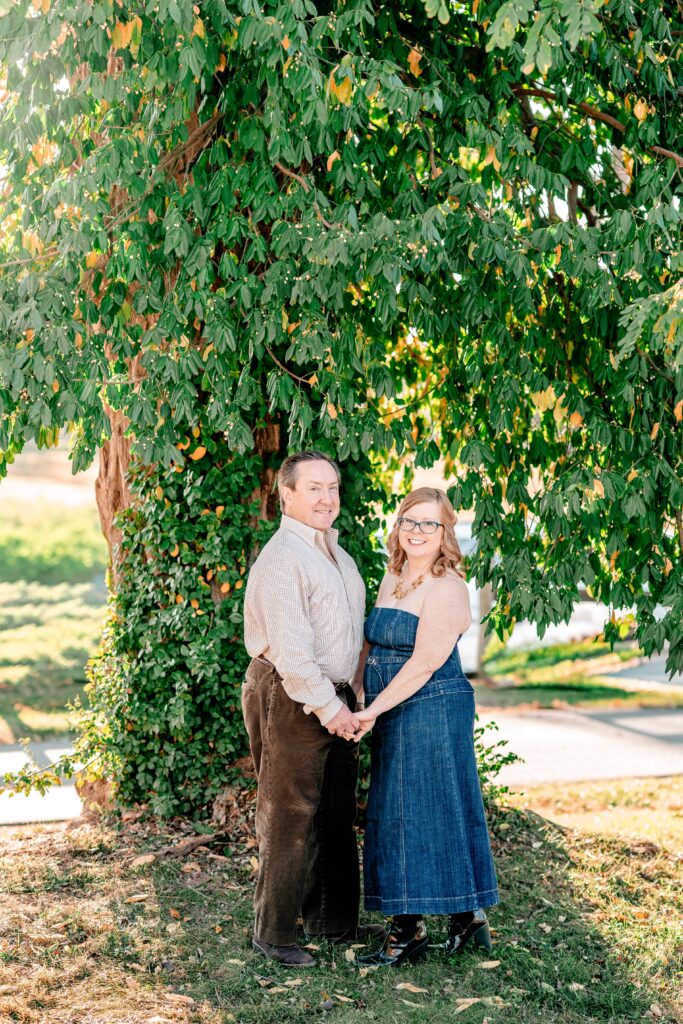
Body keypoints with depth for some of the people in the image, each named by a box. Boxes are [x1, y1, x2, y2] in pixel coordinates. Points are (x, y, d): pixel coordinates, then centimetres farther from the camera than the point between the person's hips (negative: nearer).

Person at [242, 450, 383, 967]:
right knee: (289, 816, -5)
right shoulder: (282, 557, -15)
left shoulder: (337, 554, 16)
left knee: (338, 812, 16)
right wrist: (326, 706, -20)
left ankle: (335, 917, 30)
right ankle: (273, 933, 6)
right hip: (289, 698, -9)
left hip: (334, 698, 9)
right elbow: (289, 647, -21)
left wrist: (348, 698, 15)